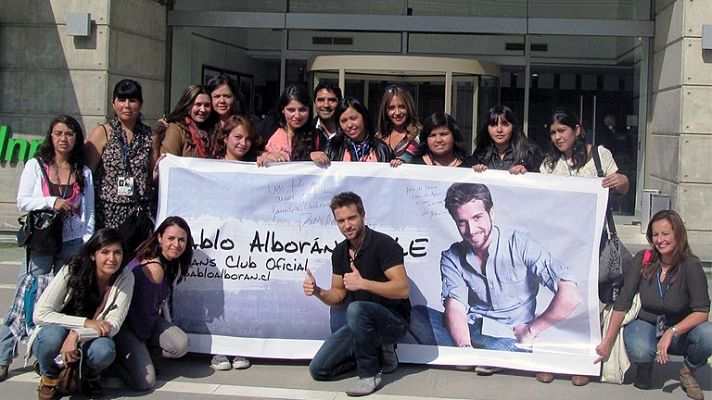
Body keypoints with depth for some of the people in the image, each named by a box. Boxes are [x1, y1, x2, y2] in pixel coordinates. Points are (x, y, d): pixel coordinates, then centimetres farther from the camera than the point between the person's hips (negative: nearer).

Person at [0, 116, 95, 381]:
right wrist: (52, 202, -14)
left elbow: (89, 212, 10)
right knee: (26, 298, -6)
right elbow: (22, 202, -1)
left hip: (73, 243, 2)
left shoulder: (83, 172, 11)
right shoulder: (36, 165, 6)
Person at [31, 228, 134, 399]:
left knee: (105, 350, -33)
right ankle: (49, 375, -2)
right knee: (54, 333, -35)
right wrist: (86, 323, -29)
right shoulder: (72, 271, -19)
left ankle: (91, 376, 4)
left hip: (88, 341, 1)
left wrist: (76, 335, -33)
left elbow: (112, 325, -17)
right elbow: (40, 314, -22)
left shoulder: (125, 278, -14)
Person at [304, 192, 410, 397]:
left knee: (356, 309, -39)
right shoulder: (340, 252, 5)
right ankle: (379, 352, 12)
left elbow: (402, 289, -25)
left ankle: (369, 374, -20)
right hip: (360, 323, 7)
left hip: (394, 320, -7)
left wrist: (363, 283, -34)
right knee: (318, 370, -3)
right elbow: (338, 296, 11)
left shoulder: (383, 244, -17)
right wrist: (317, 291, -11)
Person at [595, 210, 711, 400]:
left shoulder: (691, 265, -16)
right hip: (646, 324, 0)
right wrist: (607, 341, -10)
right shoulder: (643, 259, -10)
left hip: (680, 330, 0)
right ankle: (645, 365, 5)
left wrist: (671, 332, -36)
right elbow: (622, 302, -8)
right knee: (640, 351, -35)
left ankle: (688, 371, 1)